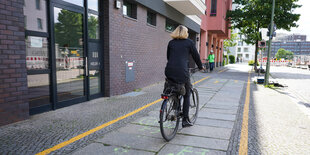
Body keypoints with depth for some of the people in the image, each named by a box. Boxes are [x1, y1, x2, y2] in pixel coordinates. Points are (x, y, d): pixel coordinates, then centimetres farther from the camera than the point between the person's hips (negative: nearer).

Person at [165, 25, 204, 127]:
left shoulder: (171, 42, 17)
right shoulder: (189, 42, 8)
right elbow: (196, 56, 13)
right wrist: (200, 67, 30)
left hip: (169, 72, 4)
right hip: (182, 72, -3)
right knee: (187, 95, 13)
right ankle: (185, 120, 14)